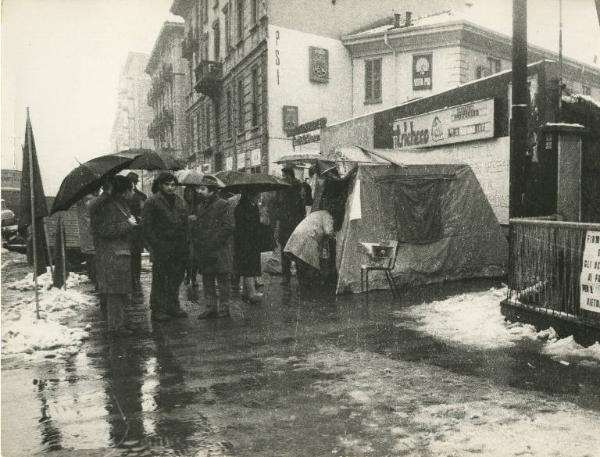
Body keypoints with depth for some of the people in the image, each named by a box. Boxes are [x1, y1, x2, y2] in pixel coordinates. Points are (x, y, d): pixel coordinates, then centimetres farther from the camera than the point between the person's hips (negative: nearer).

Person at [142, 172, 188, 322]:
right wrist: (156, 245, -14)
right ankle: (157, 310, 7)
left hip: (179, 248, 6)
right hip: (162, 246, -6)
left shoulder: (179, 201, 16)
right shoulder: (151, 202, -4)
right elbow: (147, 226, -7)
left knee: (176, 278, 11)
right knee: (160, 280, -1)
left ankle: (173, 306, 23)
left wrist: (184, 244, 9)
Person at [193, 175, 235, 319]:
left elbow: (228, 227, -13)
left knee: (223, 280, 1)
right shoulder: (199, 207, 15)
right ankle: (211, 307, 20)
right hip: (203, 251, 7)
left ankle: (224, 308, 10)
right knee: (207, 280, 11)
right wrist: (197, 243, 6)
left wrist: (213, 243, -16)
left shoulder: (223, 205, -7)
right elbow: (195, 227, 22)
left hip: (220, 250, -7)